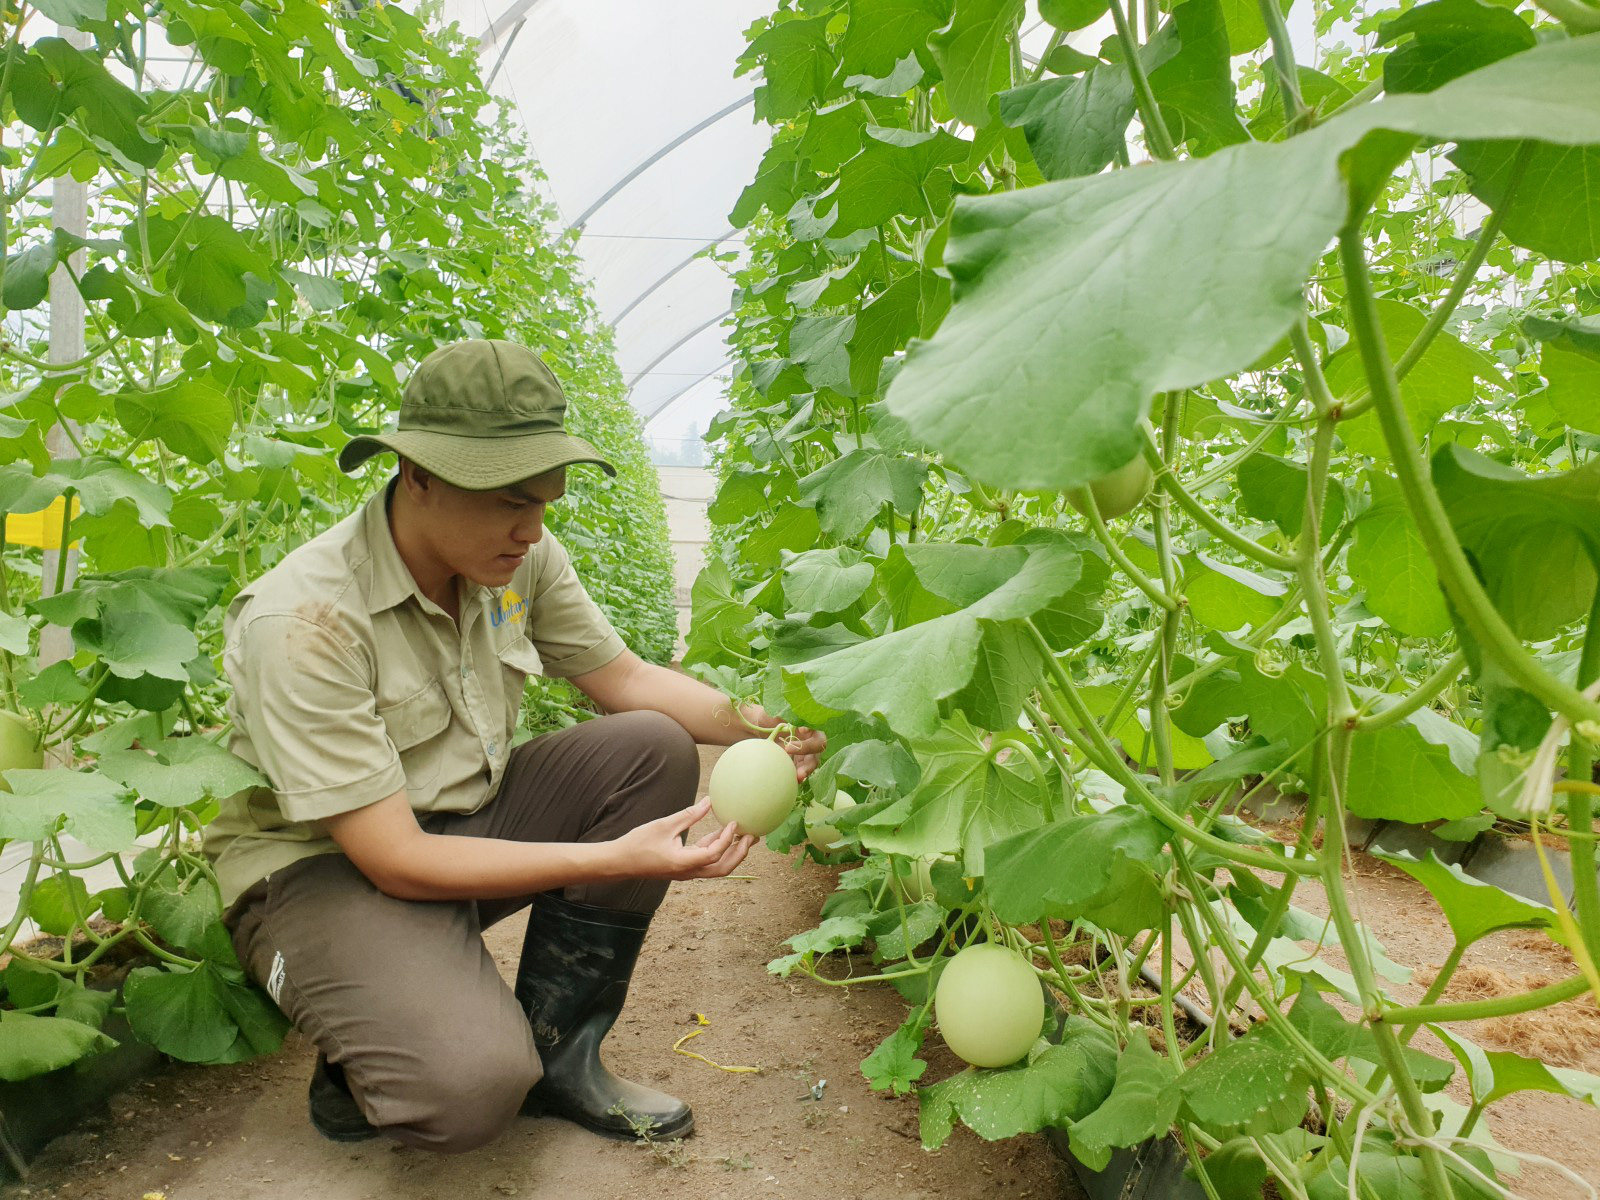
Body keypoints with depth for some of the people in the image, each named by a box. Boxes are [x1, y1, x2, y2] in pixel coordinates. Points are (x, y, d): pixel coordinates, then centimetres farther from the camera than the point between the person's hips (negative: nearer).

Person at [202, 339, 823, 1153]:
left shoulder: (520, 558, -9)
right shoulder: (302, 622, -28)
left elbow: (622, 678, 2)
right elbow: (395, 859, -27)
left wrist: (754, 724, -17)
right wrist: (618, 859, -32)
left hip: (464, 817, 7)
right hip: (326, 866, -7)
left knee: (654, 750, -15)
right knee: (472, 1086, -32)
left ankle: (553, 1053, -4)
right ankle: (363, 1068, 8)